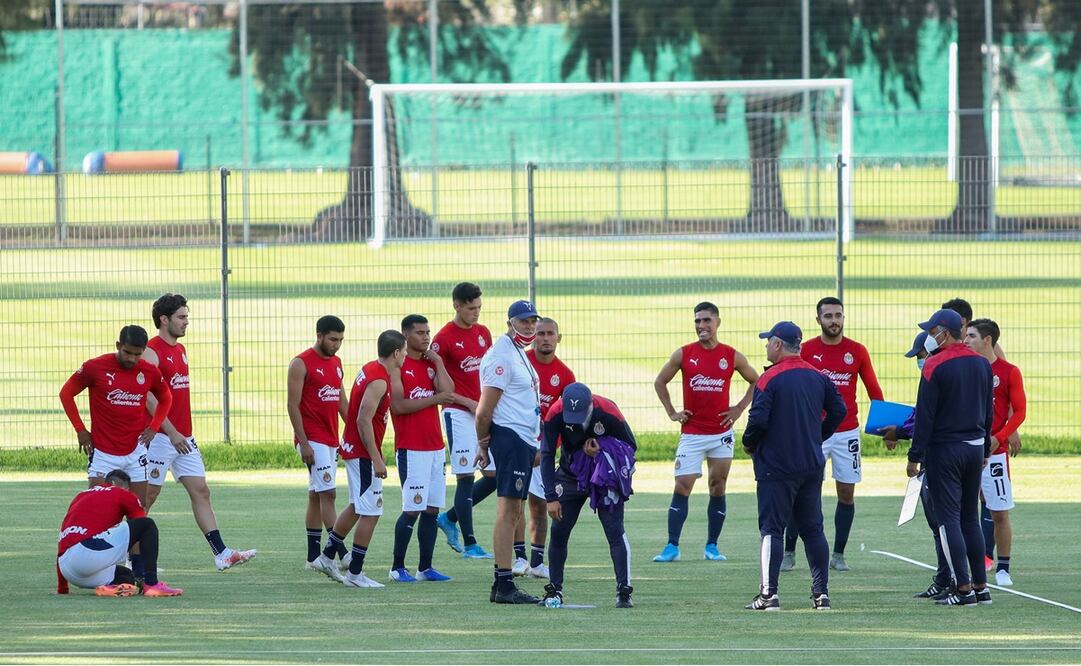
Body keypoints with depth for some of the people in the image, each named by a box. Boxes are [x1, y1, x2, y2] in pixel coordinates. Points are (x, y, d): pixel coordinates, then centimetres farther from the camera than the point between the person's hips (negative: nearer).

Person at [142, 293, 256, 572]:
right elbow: (149, 398, -20)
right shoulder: (151, 352, -12)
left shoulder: (180, 350, 16)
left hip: (183, 438, 9)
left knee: (200, 492, 3)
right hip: (160, 437, -9)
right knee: (147, 496, -1)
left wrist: (185, 434, 19)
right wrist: (172, 433, -24)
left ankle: (222, 554, -1)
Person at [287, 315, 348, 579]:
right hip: (312, 439, -8)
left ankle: (314, 557, 14)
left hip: (331, 439, 8)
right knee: (327, 493, -14)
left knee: (317, 495, 11)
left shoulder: (336, 363, 14)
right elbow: (292, 404, -12)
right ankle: (341, 555, -18)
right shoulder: (302, 363, -10)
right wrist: (303, 443, -17)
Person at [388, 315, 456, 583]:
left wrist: (438, 362, -1)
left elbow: (447, 392, -1)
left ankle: (425, 567, 12)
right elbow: (398, 405, -15)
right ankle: (398, 568, 0)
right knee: (412, 509, -8)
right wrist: (434, 399, -11)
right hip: (411, 448, -7)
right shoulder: (397, 366, -5)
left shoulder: (431, 364, 14)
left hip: (435, 447, 7)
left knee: (432, 509, 7)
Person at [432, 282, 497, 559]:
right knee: (465, 478, -6)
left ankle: (450, 518, 22)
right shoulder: (443, 339, -9)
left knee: (494, 476, 6)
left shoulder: (483, 333, 11)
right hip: (459, 414, -7)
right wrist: (469, 403, -13)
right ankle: (469, 544, -1)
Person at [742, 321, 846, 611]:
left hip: (776, 465, -6)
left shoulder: (770, 378, -12)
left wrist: (749, 444, 1)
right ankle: (821, 593, 9)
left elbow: (758, 419, -18)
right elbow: (838, 410, 9)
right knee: (812, 528, 11)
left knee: (771, 528, -3)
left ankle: (769, 594, -9)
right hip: (812, 465, 6)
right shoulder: (818, 377, 6)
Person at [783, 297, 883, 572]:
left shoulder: (857, 351, 3)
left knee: (846, 493, 3)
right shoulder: (806, 350, 0)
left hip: (847, 432, 2)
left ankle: (838, 555, 12)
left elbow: (873, 390, 8)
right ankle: (788, 553, 4)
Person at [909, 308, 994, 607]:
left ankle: (963, 588, -8)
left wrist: (915, 456, -9)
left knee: (948, 519, -3)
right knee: (970, 519, 14)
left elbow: (925, 415, -13)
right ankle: (981, 586, 12)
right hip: (975, 447, 6)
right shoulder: (982, 364, 7)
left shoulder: (935, 366, -12)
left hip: (944, 448, -6)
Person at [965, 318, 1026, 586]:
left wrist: (998, 438, -14)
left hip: (994, 452, -3)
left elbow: (1019, 411, -2)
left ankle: (1003, 569, 10)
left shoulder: (1009, 372, 0)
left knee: (1000, 512, 0)